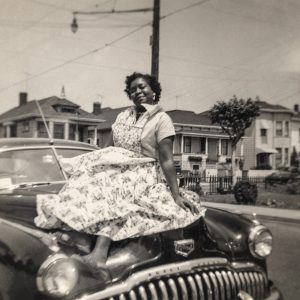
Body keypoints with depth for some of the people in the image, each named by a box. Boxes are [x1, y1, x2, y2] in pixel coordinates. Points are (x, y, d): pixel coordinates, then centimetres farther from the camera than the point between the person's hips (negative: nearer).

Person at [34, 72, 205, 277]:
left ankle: (100, 253, -50)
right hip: (117, 169, 6)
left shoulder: (161, 119, -4)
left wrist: (176, 195, -16)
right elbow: (109, 148, 17)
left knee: (113, 193, -34)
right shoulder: (124, 116, 15)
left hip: (143, 175, -6)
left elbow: (167, 161, -10)